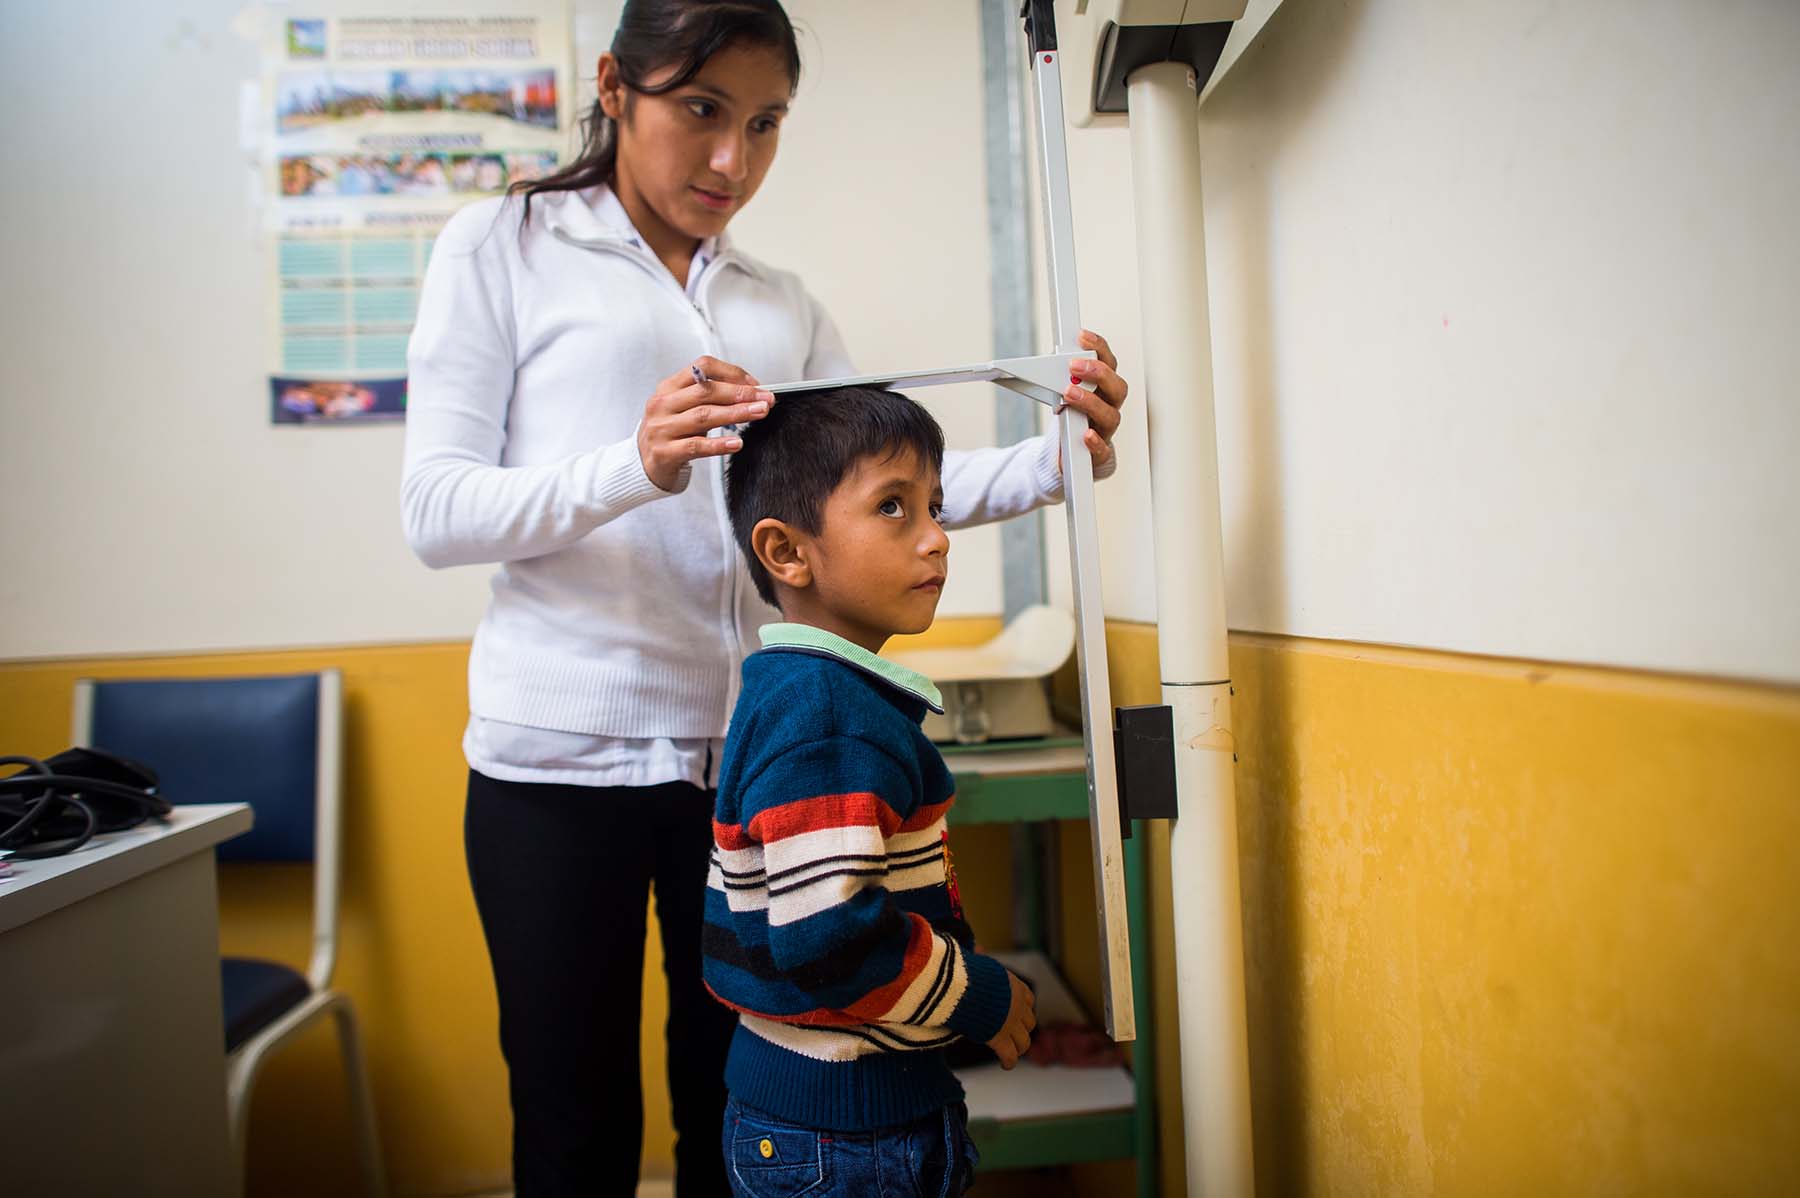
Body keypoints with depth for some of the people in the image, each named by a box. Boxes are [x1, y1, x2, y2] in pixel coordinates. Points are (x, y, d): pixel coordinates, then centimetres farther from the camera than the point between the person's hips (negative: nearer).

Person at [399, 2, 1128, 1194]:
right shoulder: (503, 246, 3)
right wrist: (636, 467, -25)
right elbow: (435, 509, -7)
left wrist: (1058, 460, -14)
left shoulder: (784, 307, 15)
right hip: (562, 758, -3)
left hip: (748, 753, 4)